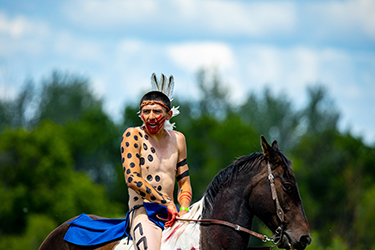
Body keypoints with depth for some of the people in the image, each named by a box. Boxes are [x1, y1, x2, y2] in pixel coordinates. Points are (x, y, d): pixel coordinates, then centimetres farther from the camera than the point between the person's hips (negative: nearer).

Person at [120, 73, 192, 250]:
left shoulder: (177, 139, 14)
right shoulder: (133, 135, -1)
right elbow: (132, 179, -11)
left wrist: (184, 209, 0)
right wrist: (168, 203, -14)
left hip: (170, 214, 6)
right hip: (142, 211, -6)